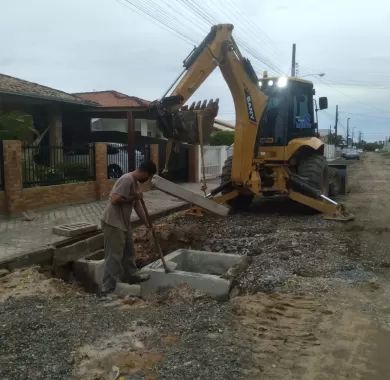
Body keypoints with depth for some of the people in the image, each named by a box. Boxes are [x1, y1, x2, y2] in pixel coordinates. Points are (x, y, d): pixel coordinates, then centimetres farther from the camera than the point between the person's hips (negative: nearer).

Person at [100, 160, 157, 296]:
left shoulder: (136, 183, 11)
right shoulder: (127, 180, -20)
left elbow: (137, 205, 17)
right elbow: (115, 199, -28)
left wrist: (147, 222, 17)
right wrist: (133, 197, -17)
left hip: (123, 223, 10)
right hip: (113, 223, -10)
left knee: (129, 251, 22)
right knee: (114, 256, -5)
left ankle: (132, 275, 40)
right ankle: (107, 289, 2)